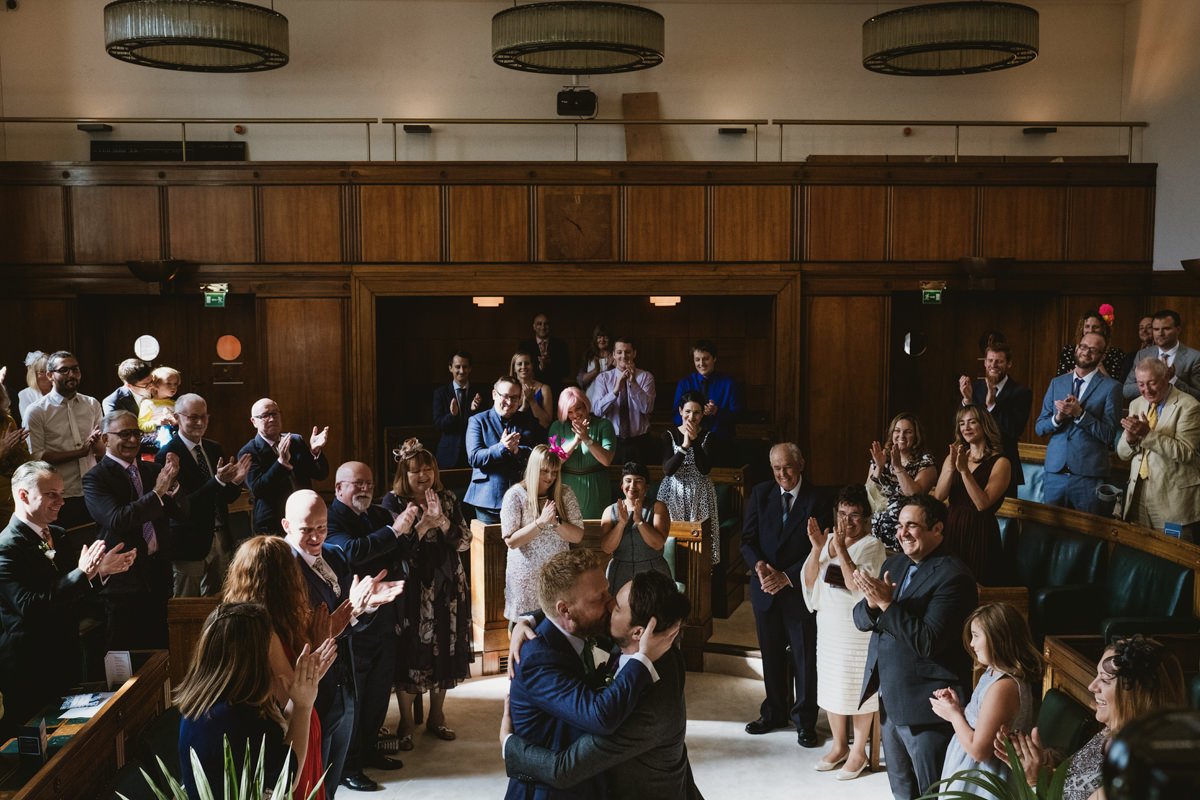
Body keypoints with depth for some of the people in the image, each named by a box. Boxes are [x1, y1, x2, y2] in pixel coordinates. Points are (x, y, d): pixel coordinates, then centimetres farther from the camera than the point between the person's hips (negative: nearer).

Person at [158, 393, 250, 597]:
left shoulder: (214, 449, 8)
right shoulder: (167, 456, -12)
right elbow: (182, 506, -19)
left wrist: (236, 481, -10)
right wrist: (218, 481, -29)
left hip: (220, 541, 6)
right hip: (189, 545, -6)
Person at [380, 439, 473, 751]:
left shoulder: (447, 499, 6)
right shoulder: (393, 501, -5)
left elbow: (465, 541, -2)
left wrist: (441, 520, -16)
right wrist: (425, 522, -22)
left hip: (447, 586, 4)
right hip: (410, 587, -4)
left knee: (444, 651, 10)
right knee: (410, 652, 0)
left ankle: (436, 717, 26)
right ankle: (406, 723, 16)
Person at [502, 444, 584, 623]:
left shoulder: (565, 494, 3)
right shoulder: (515, 495, -5)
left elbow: (577, 536, -1)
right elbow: (511, 541, -11)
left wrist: (556, 521, -17)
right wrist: (541, 522, -19)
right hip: (526, 576, -2)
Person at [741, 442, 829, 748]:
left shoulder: (816, 500, -9)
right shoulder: (760, 494, 3)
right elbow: (748, 539, 3)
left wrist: (787, 576, -17)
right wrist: (758, 565, -16)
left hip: (799, 588, -3)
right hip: (765, 588, 3)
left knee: (804, 657, 6)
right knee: (771, 655, 15)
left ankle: (805, 720, 22)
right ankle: (774, 713, 31)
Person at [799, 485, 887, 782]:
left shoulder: (872, 546, -11)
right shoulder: (827, 540, 4)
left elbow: (861, 587, -24)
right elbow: (809, 582, -2)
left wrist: (842, 549, -29)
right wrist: (817, 549, -16)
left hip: (860, 629, -5)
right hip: (828, 626, 6)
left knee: (858, 689, 5)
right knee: (831, 686, 15)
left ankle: (859, 751, 22)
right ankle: (839, 745, 32)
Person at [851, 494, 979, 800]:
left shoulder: (953, 576, -18)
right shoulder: (894, 564, 7)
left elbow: (928, 643, -26)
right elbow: (860, 620, 4)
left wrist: (887, 603, -28)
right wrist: (872, 604, -18)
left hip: (926, 706, -8)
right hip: (890, 699, 8)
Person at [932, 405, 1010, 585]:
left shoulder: (999, 462, -5)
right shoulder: (953, 457, 10)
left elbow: (982, 503, -16)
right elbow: (938, 497, -2)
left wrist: (965, 470, -21)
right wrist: (951, 468, -16)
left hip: (980, 534, -4)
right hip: (952, 529, 4)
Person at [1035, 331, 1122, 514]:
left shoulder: (1111, 387, 0)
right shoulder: (1057, 383, 13)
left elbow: (1108, 435, -7)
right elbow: (1039, 427, 10)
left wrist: (1079, 414, -17)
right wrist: (1058, 418, -10)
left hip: (1088, 475, -3)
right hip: (1055, 471, 3)